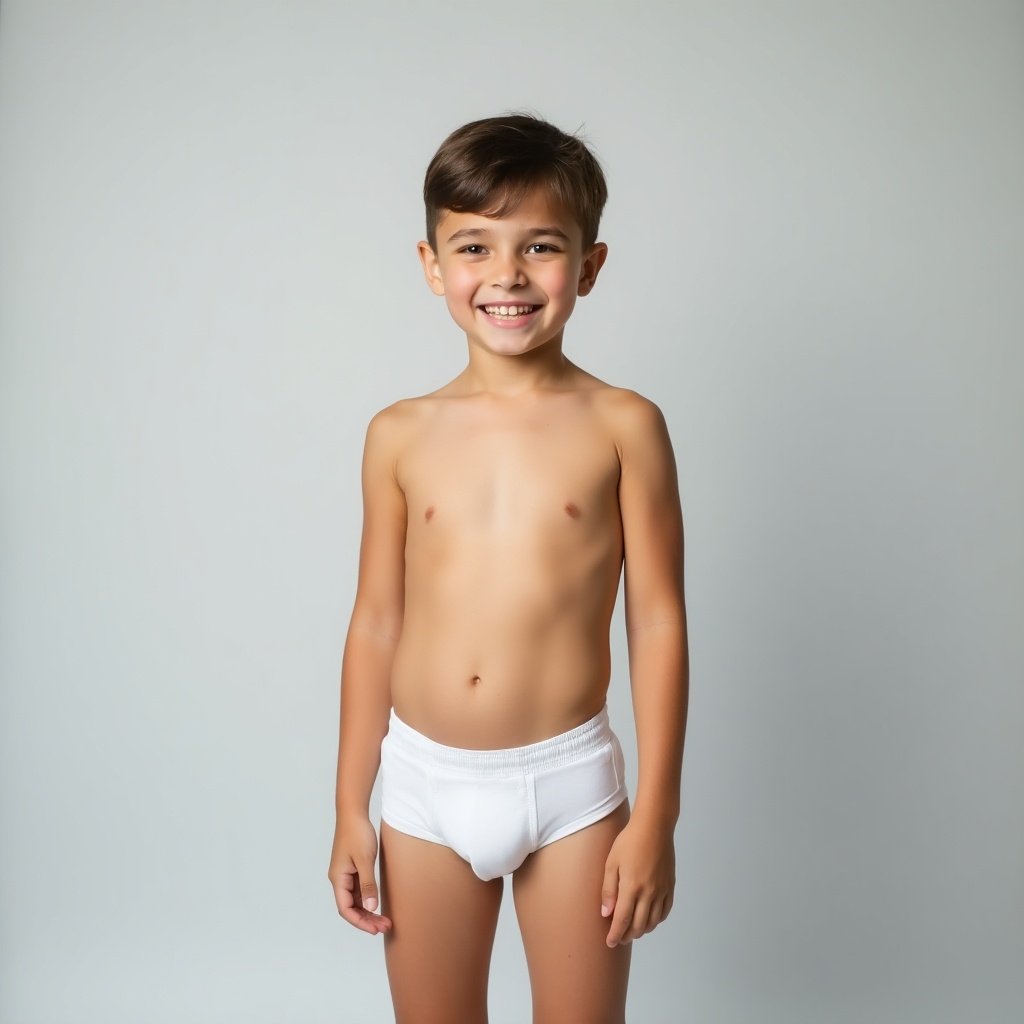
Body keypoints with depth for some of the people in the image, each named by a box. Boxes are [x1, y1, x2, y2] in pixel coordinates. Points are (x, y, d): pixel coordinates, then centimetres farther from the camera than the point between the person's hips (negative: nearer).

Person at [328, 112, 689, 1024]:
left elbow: (659, 622, -4)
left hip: (568, 780, -2)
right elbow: (375, 625, 5)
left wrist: (656, 814, -5)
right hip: (425, 782, 2)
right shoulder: (401, 436, 0)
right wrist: (350, 808, 7)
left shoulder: (623, 426, -6)